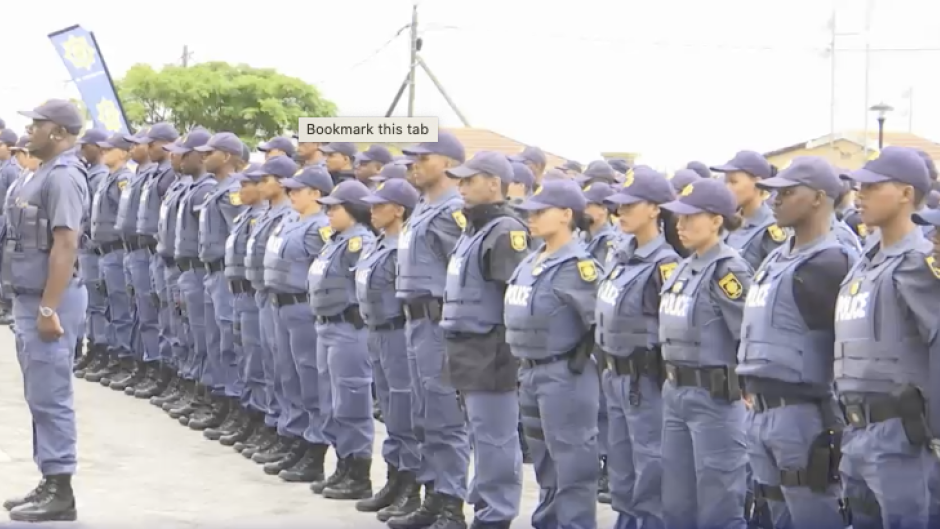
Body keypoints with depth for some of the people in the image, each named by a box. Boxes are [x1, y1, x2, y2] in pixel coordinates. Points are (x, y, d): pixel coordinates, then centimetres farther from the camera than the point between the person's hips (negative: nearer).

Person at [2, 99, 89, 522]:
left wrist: (48, 309, -26)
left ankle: (60, 493, -1)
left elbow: (65, 245, -23)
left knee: (50, 397, -6)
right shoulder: (45, 173, 15)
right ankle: (50, 484, 21)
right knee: (41, 397, 14)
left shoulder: (63, 176, -17)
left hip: (48, 301, -10)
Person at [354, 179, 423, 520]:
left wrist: (410, 338, -20)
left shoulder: (404, 250, -18)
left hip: (399, 335, -10)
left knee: (405, 417, -4)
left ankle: (413, 492, 3)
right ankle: (396, 482, 24)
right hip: (378, 335, 10)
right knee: (391, 415, 16)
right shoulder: (381, 245, 12)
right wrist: (373, 334, 17)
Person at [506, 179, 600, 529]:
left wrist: (580, 357, -14)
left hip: (564, 375, -9)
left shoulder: (577, 265, -16)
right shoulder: (533, 261, 10)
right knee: (545, 463, 19)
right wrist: (525, 365, 16)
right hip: (530, 371, 9)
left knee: (572, 464, -3)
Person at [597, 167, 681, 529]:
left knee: (651, 469, -2)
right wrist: (610, 369, 17)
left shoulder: (664, 264, -16)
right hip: (616, 378, 9)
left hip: (646, 381, -9)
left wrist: (670, 383, -17)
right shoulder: (621, 259, 11)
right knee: (621, 468, 17)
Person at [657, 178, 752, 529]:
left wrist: (749, 388, -15)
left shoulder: (727, 270, -14)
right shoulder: (685, 268, 11)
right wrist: (674, 381, 12)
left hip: (714, 397, -9)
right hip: (675, 394, 9)